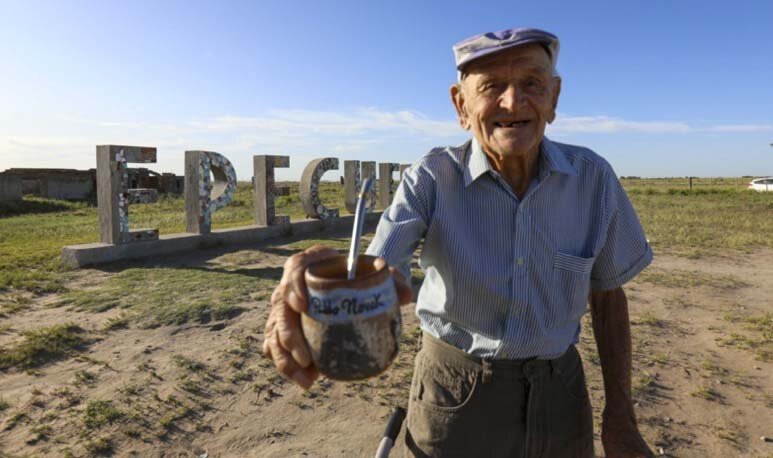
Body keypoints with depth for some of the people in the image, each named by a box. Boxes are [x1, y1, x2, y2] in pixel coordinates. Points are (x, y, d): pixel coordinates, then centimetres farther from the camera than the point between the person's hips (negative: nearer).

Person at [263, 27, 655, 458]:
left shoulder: (592, 176, -11)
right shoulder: (430, 179, -16)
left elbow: (608, 293, -1)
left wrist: (621, 417, 0)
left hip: (557, 393, 2)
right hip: (454, 395, -1)